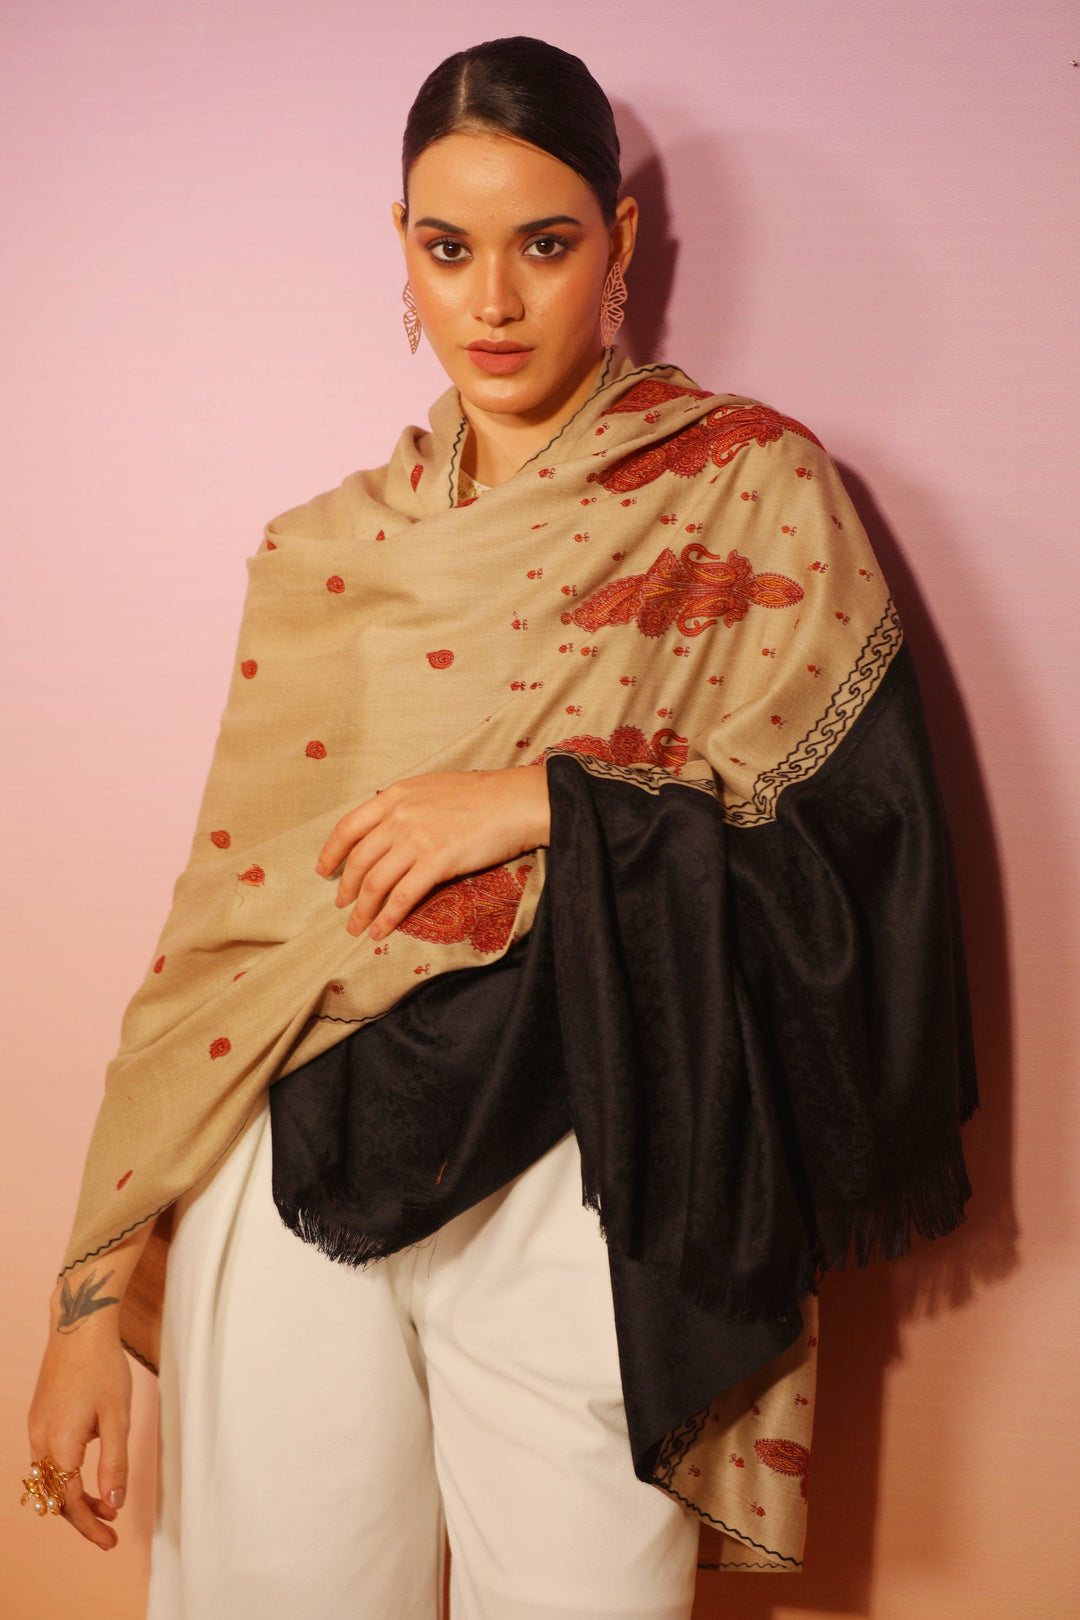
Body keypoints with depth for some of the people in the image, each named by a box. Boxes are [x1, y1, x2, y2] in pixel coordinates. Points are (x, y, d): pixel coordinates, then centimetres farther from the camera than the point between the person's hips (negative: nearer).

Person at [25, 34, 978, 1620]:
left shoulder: (750, 491, 1)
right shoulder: (327, 553, 10)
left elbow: (865, 863, -4)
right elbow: (223, 917, 8)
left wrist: (548, 806, -15)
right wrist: (96, 1297, 5)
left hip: (583, 1185, -2)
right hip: (291, 1170, 3)